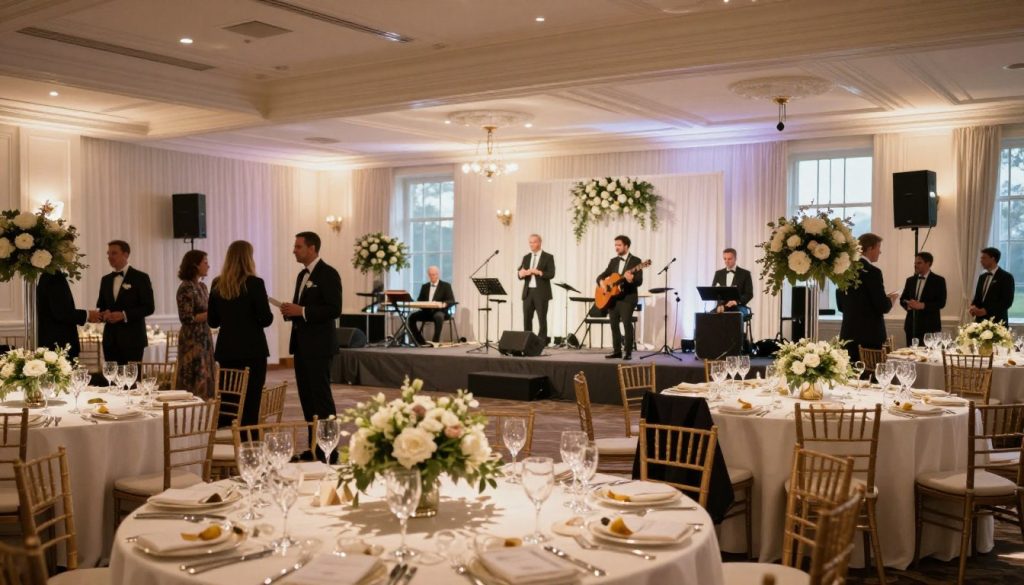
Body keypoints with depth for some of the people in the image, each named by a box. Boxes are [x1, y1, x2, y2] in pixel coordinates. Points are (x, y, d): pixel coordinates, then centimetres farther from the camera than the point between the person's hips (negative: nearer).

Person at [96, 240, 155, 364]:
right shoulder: (105, 280, 15)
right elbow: (101, 306, 20)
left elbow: (149, 307, -8)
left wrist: (124, 315, -19)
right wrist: (104, 314, -4)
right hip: (110, 339, 5)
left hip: (132, 339, -5)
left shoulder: (140, 278, -3)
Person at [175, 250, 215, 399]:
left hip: (205, 338, 8)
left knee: (206, 380, 9)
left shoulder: (202, 286, 11)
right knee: (195, 382, -4)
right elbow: (187, 318, -18)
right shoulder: (186, 288, -13)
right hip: (192, 340, -8)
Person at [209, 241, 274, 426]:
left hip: (226, 350, 5)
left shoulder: (217, 284, 3)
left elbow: (213, 321, 9)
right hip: (252, 349, -5)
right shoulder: (254, 283, -11)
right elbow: (266, 319, -12)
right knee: (250, 403, -1)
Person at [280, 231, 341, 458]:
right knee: (307, 397, 10)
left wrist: (301, 311, -21)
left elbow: (334, 310, -18)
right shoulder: (303, 275, 16)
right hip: (301, 345, 9)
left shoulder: (328, 274, -11)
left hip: (318, 346, -9)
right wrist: (290, 311, 3)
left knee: (321, 397, -5)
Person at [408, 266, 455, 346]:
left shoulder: (446, 286, 4)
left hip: (439, 311, -4)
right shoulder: (425, 286, 17)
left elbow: (451, 300, -5)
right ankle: (421, 341, -13)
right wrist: (421, 304, -12)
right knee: (412, 317, -21)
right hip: (426, 311, 5)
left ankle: (436, 341, -30)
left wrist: (444, 304, -27)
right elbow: (419, 300, 14)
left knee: (438, 317, -40)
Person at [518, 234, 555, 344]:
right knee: (527, 319, 3)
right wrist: (522, 274, -12)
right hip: (528, 292, 5)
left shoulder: (548, 257, 0)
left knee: (542, 319, -2)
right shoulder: (526, 258, 15)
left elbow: (551, 274, -10)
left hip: (541, 293, -5)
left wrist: (538, 272, -24)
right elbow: (520, 275, 11)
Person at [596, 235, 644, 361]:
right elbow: (601, 275, 16)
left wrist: (631, 279, -33)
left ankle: (628, 352, -7)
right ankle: (617, 351, 15)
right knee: (614, 324, 7)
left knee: (627, 323, -13)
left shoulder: (635, 261, -4)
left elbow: (639, 281, -11)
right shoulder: (613, 261, 15)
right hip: (612, 297, 6)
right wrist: (601, 282, -6)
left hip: (627, 297, -6)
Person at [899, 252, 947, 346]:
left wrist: (922, 305, -19)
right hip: (911, 326, 4)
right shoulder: (910, 280, 14)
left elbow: (941, 303, -8)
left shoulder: (938, 281, 0)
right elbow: (902, 299, 15)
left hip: (929, 326, -4)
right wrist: (908, 304, -8)